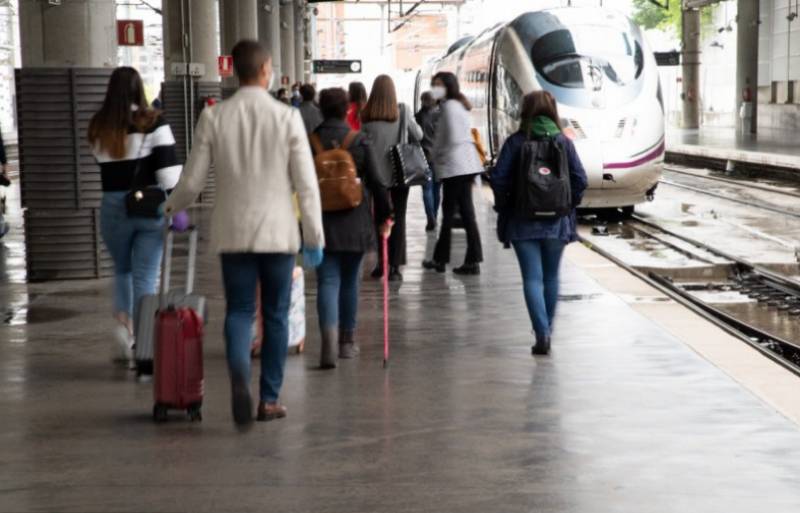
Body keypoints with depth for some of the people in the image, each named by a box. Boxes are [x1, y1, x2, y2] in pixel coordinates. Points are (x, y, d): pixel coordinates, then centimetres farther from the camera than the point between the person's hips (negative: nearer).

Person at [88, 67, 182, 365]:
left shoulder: (98, 128, 3)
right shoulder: (153, 123, -8)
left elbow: (104, 164, 7)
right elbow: (168, 169, -12)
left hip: (113, 207, 3)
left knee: (122, 271, 21)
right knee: (146, 276, 4)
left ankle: (123, 325, 2)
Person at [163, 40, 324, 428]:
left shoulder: (213, 117, -3)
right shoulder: (287, 117, -6)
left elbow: (192, 181, 0)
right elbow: (306, 185, -6)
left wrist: (172, 206, 22)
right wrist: (314, 237, 2)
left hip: (233, 231, 1)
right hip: (278, 231, -1)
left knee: (239, 310, 6)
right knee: (275, 316, 11)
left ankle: (239, 373, -22)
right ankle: (269, 399, 15)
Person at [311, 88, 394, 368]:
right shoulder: (359, 141, -4)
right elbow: (376, 182, -4)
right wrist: (385, 215, 6)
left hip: (321, 224, 0)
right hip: (356, 225, 0)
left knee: (328, 282, -3)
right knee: (349, 281, 14)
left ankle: (330, 338, -23)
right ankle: (347, 341, 23)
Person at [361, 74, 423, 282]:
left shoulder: (366, 116, -4)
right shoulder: (402, 111, -7)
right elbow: (418, 136, -1)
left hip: (376, 174, 1)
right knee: (398, 219, 4)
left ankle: (381, 263, 15)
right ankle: (394, 266, 1)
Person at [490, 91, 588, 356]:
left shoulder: (515, 142, -6)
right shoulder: (563, 142, -1)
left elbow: (498, 179, -11)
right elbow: (580, 180, -5)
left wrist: (503, 207, 3)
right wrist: (569, 205, 9)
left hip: (523, 222, -2)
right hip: (557, 222, 2)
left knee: (532, 278, -2)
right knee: (551, 277, 17)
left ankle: (542, 334, -14)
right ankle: (547, 329, 30)